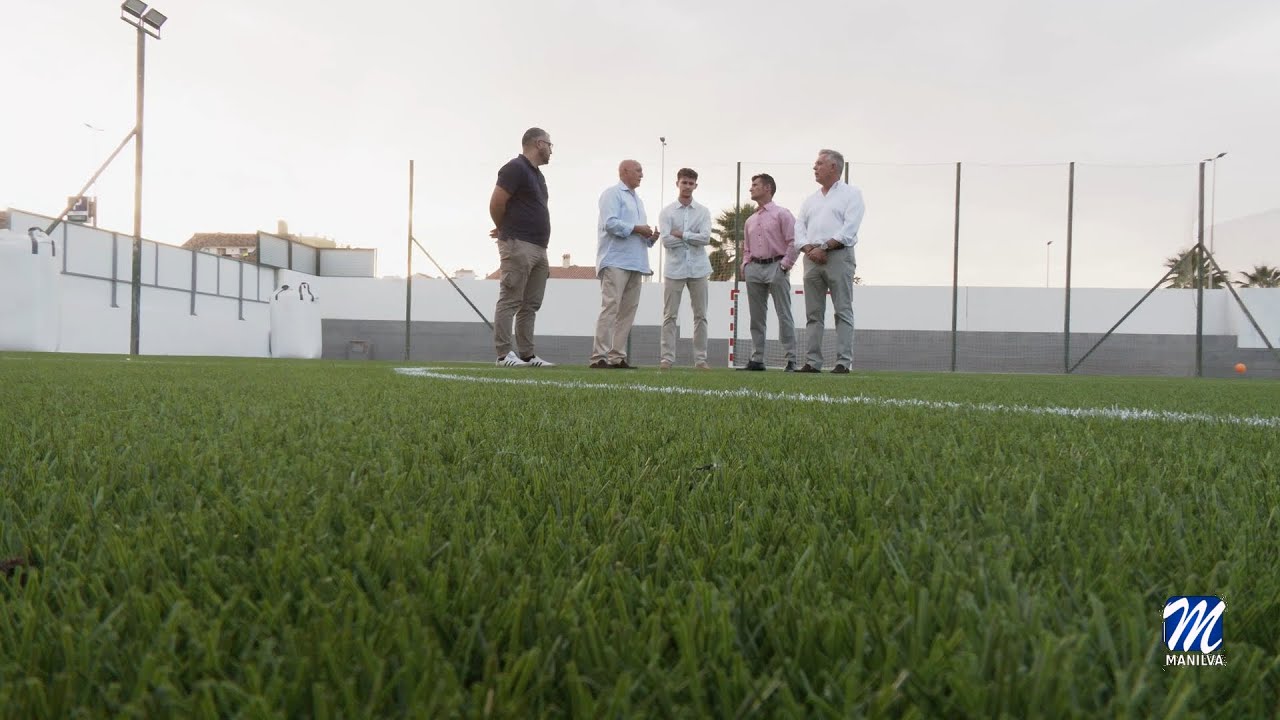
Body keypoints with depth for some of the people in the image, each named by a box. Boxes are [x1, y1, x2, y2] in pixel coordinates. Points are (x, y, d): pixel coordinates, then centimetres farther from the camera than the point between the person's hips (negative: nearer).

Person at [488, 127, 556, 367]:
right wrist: (505, 230, 4)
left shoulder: (537, 174, 22)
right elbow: (496, 204, -11)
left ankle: (527, 355, 11)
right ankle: (504, 354, -6)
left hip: (539, 247, 9)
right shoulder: (515, 168, -6)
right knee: (510, 301, -7)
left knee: (531, 304, 8)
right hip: (518, 246, -9)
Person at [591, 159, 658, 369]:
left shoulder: (638, 200, 26)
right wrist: (636, 228, -10)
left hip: (635, 263, 9)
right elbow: (610, 223, -14)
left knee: (628, 311, 5)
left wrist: (650, 238, 5)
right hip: (616, 261, -8)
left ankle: (617, 356, 7)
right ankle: (599, 356, -14)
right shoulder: (612, 193, 0)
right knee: (610, 308, -13)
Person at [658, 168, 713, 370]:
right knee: (670, 315, 0)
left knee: (700, 315, 4)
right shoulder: (667, 212, 2)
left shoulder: (703, 211, 6)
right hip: (674, 270, -1)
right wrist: (693, 237, -7)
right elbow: (666, 240, -10)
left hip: (698, 270, 1)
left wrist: (681, 234, -9)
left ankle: (700, 358, 10)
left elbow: (706, 238, -8)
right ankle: (667, 357, 5)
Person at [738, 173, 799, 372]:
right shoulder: (750, 220, 18)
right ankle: (757, 359, 13)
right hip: (754, 268, 7)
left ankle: (791, 360, -4)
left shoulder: (782, 214, -1)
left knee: (784, 316, -6)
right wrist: (745, 265, 8)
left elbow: (794, 241, -7)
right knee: (756, 317, 7)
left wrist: (785, 265, -12)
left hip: (776, 267, -6)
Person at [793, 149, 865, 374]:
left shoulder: (851, 194, 6)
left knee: (843, 311, -6)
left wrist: (824, 247, -13)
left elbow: (849, 230, -8)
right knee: (813, 313, 3)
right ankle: (812, 361, 5)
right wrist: (810, 249, -6)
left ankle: (844, 362, -7)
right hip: (812, 259, 6)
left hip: (839, 256, -5)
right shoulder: (811, 199, 22)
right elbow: (799, 230, 12)